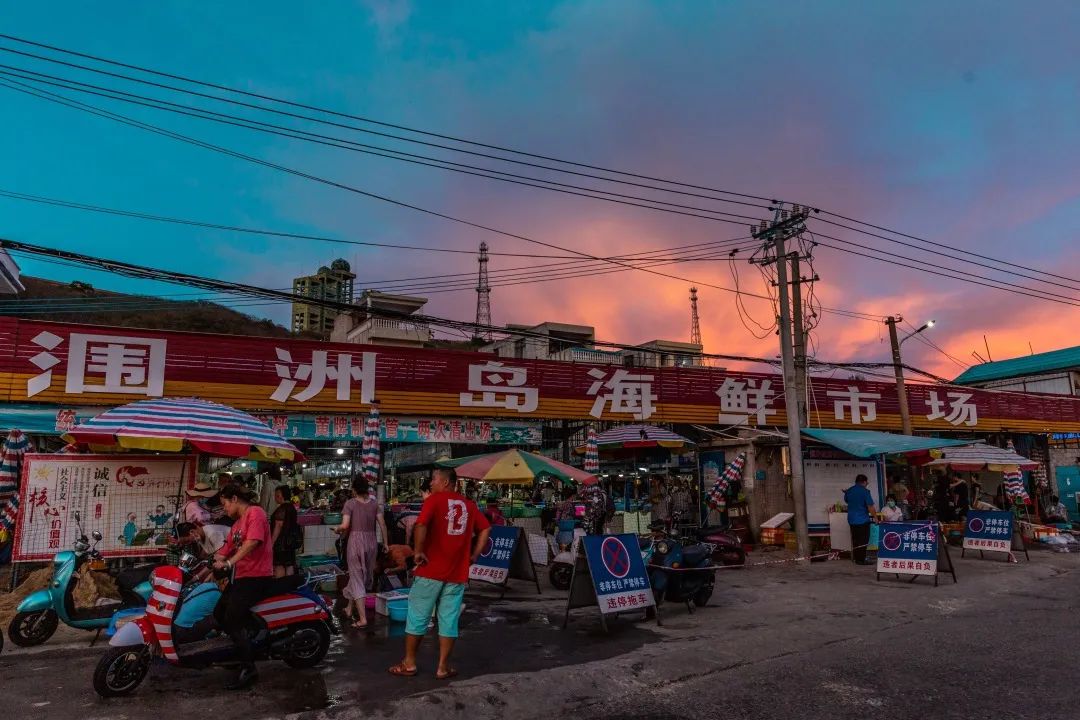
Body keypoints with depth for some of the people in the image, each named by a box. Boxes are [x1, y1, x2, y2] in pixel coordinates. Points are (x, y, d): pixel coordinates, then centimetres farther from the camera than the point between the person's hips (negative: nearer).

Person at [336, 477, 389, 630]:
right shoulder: (374, 503, 5)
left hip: (356, 541, -4)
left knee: (357, 579, 1)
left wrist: (338, 530, 7)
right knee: (365, 577, 20)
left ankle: (362, 618, -5)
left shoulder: (350, 504, -5)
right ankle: (350, 607, 36)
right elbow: (382, 524, 2)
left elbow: (345, 525, -14)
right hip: (371, 541, 4)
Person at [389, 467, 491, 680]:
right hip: (457, 573, 4)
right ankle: (443, 667, 13)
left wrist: (418, 551, -13)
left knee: (418, 616, 9)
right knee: (449, 619, 9)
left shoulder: (434, 500, -7)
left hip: (431, 570, -4)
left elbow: (421, 524, -23)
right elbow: (485, 529, 9)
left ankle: (409, 663, 19)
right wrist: (473, 555, 9)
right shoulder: (469, 505, 10)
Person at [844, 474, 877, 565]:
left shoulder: (849, 491, 6)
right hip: (863, 519, -6)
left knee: (855, 540, 14)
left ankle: (856, 558, 19)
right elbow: (870, 506, -16)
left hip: (852, 519, 6)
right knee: (863, 541, 1)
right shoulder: (865, 491, -12)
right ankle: (861, 559, 2)